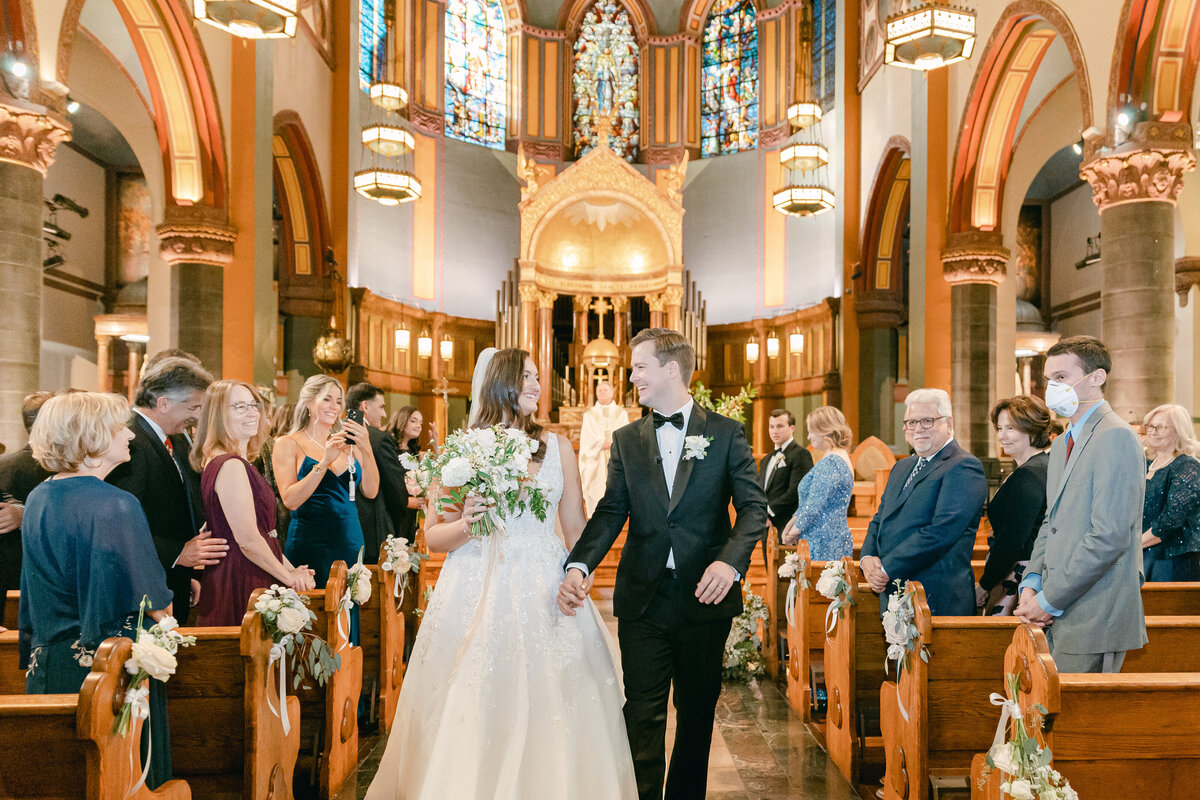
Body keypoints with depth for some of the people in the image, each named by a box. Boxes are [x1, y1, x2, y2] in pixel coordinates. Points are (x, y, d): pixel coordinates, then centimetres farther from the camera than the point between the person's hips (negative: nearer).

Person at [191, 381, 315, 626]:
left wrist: (291, 569, 9)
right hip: (240, 586, -10)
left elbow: (264, 533, 16)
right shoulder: (231, 465, -17)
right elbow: (247, 539, -20)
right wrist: (289, 577, -8)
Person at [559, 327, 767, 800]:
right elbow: (610, 512, 0)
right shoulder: (626, 440, 7)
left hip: (705, 597, -1)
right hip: (643, 599, 1)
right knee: (642, 715, 4)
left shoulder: (726, 433, 0)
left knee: (698, 712, 14)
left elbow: (754, 506, -5)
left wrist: (730, 561, -23)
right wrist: (579, 565, -17)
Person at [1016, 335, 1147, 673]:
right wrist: (1032, 582, 2)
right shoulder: (1062, 444, 18)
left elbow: (1109, 537, -20)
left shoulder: (1116, 437, -13)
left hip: (1093, 619, -8)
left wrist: (1049, 600, -15)